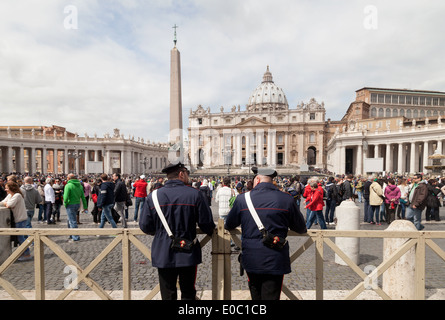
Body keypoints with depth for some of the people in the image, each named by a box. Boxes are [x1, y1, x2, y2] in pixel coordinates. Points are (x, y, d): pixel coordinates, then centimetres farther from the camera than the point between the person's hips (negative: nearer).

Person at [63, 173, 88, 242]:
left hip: (70, 205, -7)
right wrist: (85, 206, 12)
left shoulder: (68, 185, -12)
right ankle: (72, 236, 29)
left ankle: (75, 238, 3)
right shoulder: (80, 185, 8)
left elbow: (66, 197, -21)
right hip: (77, 204, 7)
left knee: (72, 221, -1)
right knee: (70, 220, 21)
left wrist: (65, 203, -3)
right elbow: (83, 197, 9)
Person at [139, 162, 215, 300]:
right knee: (188, 293, 17)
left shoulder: (153, 196, -4)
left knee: (168, 295, 16)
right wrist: (210, 232, 15)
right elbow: (206, 223, -8)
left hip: (163, 255, 2)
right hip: (188, 254, -1)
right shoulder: (195, 194, -10)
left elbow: (145, 226, -2)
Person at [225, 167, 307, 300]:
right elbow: (301, 228, 5)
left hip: (250, 259, 2)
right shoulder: (286, 199, -7)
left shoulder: (242, 198, -6)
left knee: (256, 295, 23)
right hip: (275, 260, -1)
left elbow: (229, 225, 7)